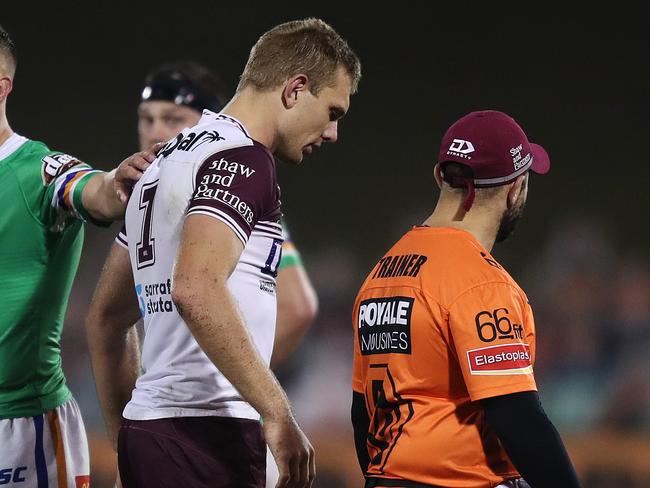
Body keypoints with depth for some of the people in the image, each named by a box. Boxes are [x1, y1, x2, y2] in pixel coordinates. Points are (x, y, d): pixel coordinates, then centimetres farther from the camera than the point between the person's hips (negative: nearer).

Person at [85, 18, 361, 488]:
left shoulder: (168, 162, 21)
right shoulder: (242, 158, -9)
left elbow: (105, 318, 26)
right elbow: (196, 289, -25)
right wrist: (279, 413, -23)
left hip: (146, 429, 9)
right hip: (206, 432, -9)